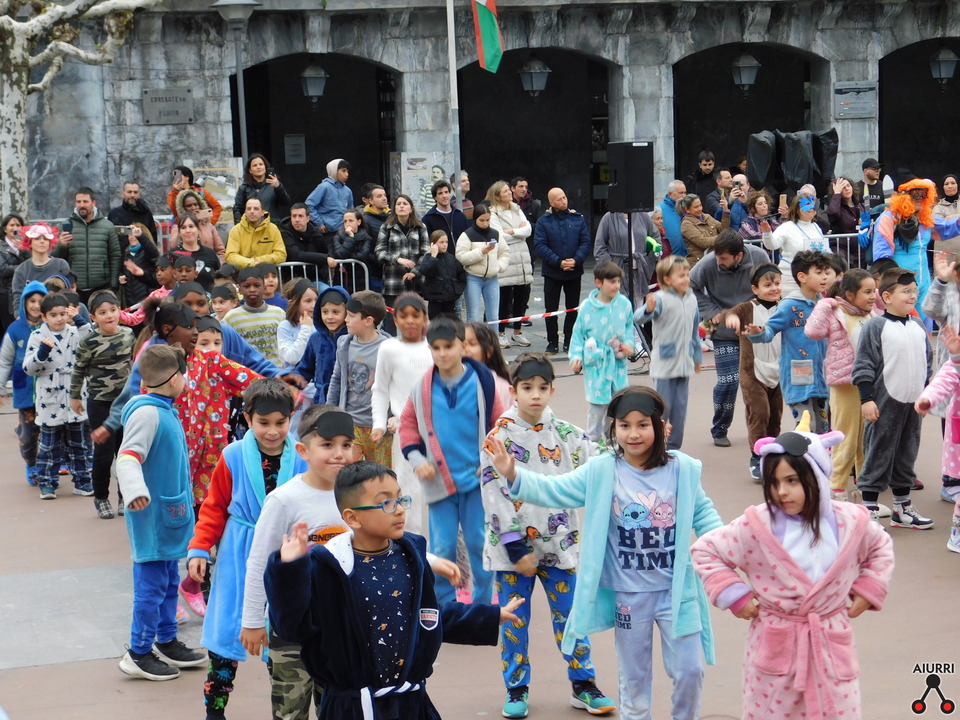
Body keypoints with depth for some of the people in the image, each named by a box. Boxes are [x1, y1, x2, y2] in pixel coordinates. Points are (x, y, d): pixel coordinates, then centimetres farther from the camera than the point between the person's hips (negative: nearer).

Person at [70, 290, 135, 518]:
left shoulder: (128, 334, -1)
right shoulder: (89, 343, -14)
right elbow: (78, 371, -4)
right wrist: (74, 396, 4)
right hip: (100, 403, -4)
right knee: (104, 451, 0)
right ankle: (101, 498, 18)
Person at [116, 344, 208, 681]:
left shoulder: (164, 410, 9)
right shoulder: (147, 413, -20)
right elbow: (128, 456, -30)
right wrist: (135, 489, -47)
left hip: (168, 514, 10)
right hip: (152, 515, -10)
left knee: (169, 580, 19)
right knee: (152, 584, -2)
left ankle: (167, 642, 31)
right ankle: (139, 654, 7)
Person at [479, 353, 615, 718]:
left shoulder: (568, 435, 1)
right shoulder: (500, 437, -8)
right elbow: (495, 496, -11)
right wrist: (517, 549, -14)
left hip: (559, 542, 2)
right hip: (513, 545, -2)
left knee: (570, 615, 8)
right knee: (514, 620, 7)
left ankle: (584, 684, 21)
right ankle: (517, 689, 20)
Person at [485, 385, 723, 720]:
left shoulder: (682, 469, -6)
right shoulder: (601, 473, -7)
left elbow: (702, 515, 6)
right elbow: (554, 491, -11)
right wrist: (513, 476, -26)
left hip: (676, 591, 0)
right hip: (627, 596, 0)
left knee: (689, 670, 4)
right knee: (633, 678, 13)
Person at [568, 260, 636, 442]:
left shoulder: (624, 304, -2)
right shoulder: (587, 307, -9)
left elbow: (629, 326, 12)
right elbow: (578, 333, -1)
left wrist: (628, 344, -4)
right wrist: (576, 356, -9)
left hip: (618, 362, 3)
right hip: (595, 364, -3)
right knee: (597, 403, 1)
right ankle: (594, 440, 16)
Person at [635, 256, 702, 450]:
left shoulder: (691, 299, 8)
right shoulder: (661, 298, -13)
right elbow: (638, 318, -29)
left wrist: (697, 356, 24)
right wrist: (648, 310, -50)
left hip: (684, 364, 6)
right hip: (664, 363, -6)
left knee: (680, 408, 10)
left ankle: (674, 447, 20)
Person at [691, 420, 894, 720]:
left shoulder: (849, 523, -2)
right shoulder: (755, 526, -10)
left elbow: (881, 549, 19)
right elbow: (704, 551, -1)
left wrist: (868, 590, 7)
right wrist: (734, 594, -8)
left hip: (832, 648, 2)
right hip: (775, 648, -1)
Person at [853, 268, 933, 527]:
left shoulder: (918, 327, 10)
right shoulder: (875, 327, -9)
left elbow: (927, 362, 20)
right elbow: (863, 365, -10)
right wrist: (866, 399, -14)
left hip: (913, 403, 7)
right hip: (885, 403, -6)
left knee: (907, 456, 14)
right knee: (878, 456, -3)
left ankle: (902, 508, 24)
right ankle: (870, 510, 2)